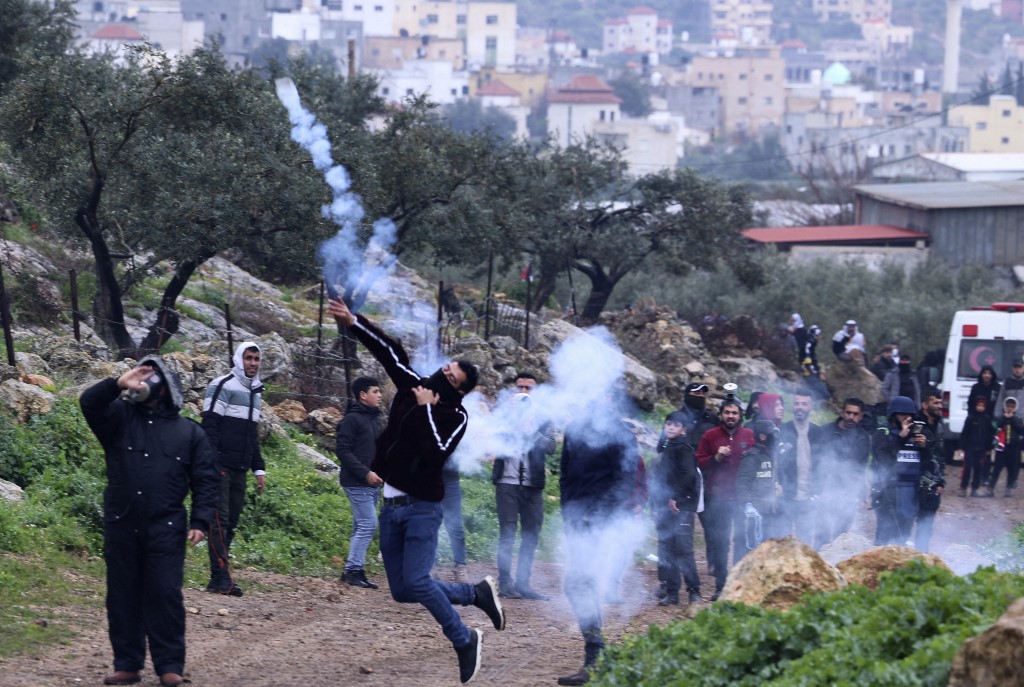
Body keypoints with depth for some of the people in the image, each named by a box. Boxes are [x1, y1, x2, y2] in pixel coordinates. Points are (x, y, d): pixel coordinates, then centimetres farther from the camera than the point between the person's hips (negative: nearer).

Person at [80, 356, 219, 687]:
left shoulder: (190, 433, 9)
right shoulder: (120, 417, 9)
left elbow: (205, 482, 6)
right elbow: (89, 402, -10)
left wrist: (200, 522, -5)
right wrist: (119, 384, -21)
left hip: (165, 529, -2)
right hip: (120, 526, 2)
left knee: (166, 596, -4)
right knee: (123, 596, 5)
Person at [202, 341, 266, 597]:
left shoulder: (255, 392, 19)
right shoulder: (222, 386, -6)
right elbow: (209, 427, -12)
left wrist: (259, 469, 21)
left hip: (240, 470, 8)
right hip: (221, 467, -8)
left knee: (231, 523, 5)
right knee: (220, 520, -11)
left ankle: (218, 579, 6)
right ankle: (222, 578, -17)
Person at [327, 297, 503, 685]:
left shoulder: (455, 416, -9)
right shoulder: (413, 386, 6)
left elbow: (437, 453, -24)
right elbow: (389, 352, 0)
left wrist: (427, 409, -18)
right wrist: (352, 323, -11)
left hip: (422, 508, -7)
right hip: (391, 505, 7)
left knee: (416, 583, -17)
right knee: (402, 591, 7)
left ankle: (464, 641, 2)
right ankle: (477, 594, 25)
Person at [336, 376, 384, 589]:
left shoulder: (374, 419, 16)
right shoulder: (352, 419, -11)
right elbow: (343, 450, -16)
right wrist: (365, 473, -20)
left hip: (372, 483, 9)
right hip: (357, 483, -9)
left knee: (361, 528, 9)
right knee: (368, 525, -13)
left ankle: (354, 571, 13)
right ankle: (352, 570, -9)